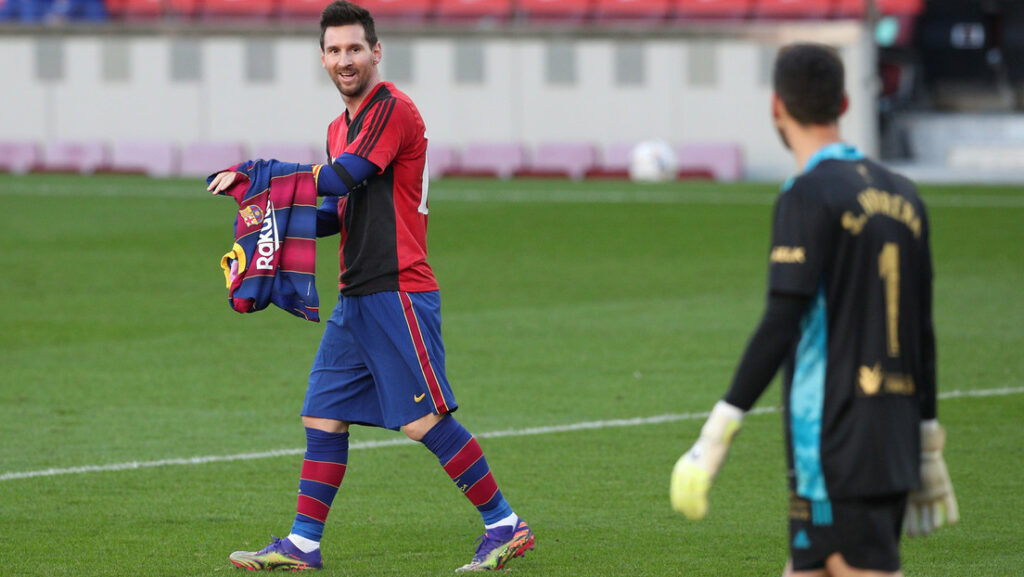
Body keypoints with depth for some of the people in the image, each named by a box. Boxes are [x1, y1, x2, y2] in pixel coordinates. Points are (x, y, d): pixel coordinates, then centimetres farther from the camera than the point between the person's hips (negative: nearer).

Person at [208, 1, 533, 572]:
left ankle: (506, 526, -2)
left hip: (397, 292, -9)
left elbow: (341, 179, -19)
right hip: (355, 299, 9)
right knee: (324, 417, 6)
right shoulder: (341, 127, 18)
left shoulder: (393, 109, -10)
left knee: (426, 420, -10)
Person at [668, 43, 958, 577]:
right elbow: (921, 332, 16)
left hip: (834, 443, -8)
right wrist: (928, 447, 21)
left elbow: (781, 326, -17)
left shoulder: (808, 196, -9)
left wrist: (715, 437, -16)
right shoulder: (902, 194, 13)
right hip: (894, 442, 8)